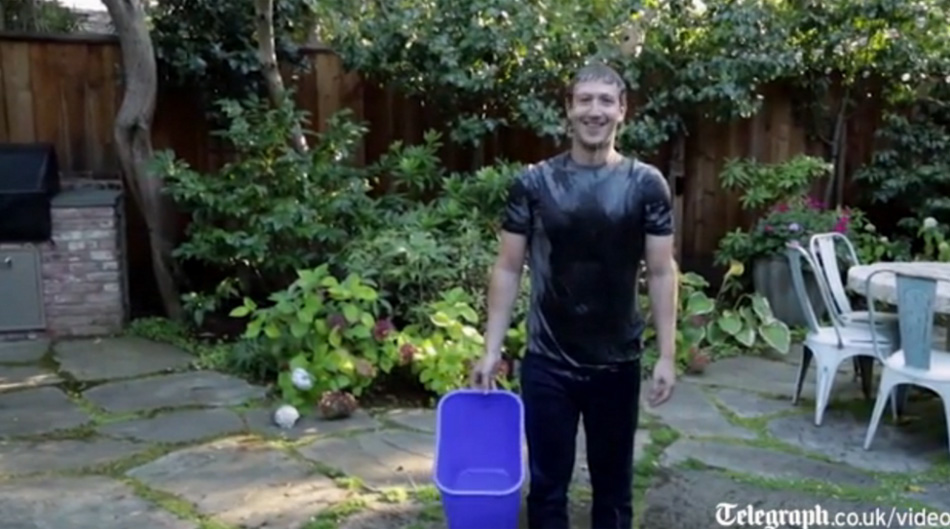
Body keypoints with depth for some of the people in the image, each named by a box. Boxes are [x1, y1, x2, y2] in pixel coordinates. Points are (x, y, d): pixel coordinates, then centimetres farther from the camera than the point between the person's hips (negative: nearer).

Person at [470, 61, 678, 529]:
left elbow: (661, 273, -2)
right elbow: (508, 270, -1)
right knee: (547, 483, 10)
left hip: (617, 363, 1)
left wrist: (666, 356, -6)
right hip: (546, 363, 0)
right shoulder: (533, 183, -4)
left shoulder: (646, 185, -4)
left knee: (613, 483, 15)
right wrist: (491, 349, -4)